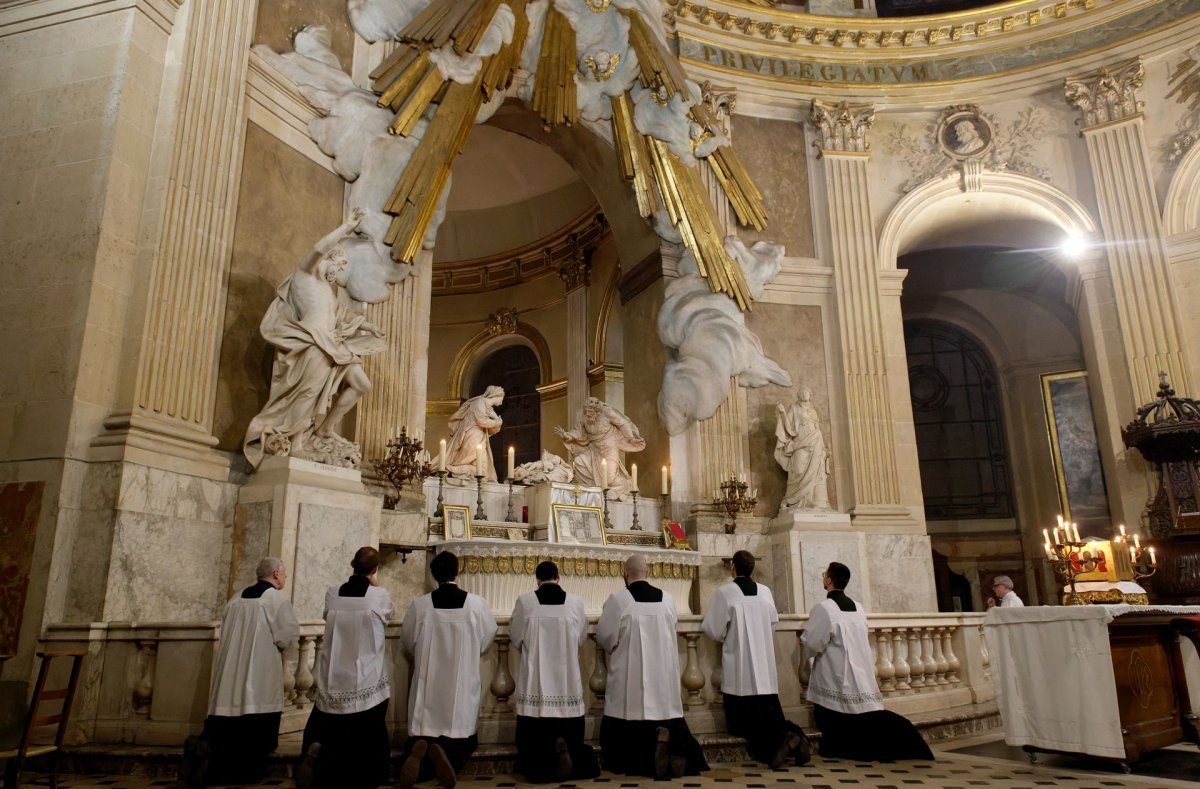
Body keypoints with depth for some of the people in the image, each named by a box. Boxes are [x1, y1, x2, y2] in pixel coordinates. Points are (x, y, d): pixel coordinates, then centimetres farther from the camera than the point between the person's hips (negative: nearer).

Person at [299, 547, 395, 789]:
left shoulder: (332, 594, -2)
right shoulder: (379, 595, -10)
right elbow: (390, 613, 11)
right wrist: (376, 586, 14)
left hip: (334, 682, 2)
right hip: (367, 682, -2)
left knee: (325, 730, 15)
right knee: (367, 741, 10)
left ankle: (317, 752, -12)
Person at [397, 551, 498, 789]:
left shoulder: (419, 605, -6)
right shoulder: (476, 603, -8)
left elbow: (407, 644, 8)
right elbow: (487, 638, 8)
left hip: (428, 685, 1)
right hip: (463, 685, 0)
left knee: (423, 736, 11)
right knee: (463, 741, 14)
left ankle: (421, 749, -24)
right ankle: (446, 752, -20)